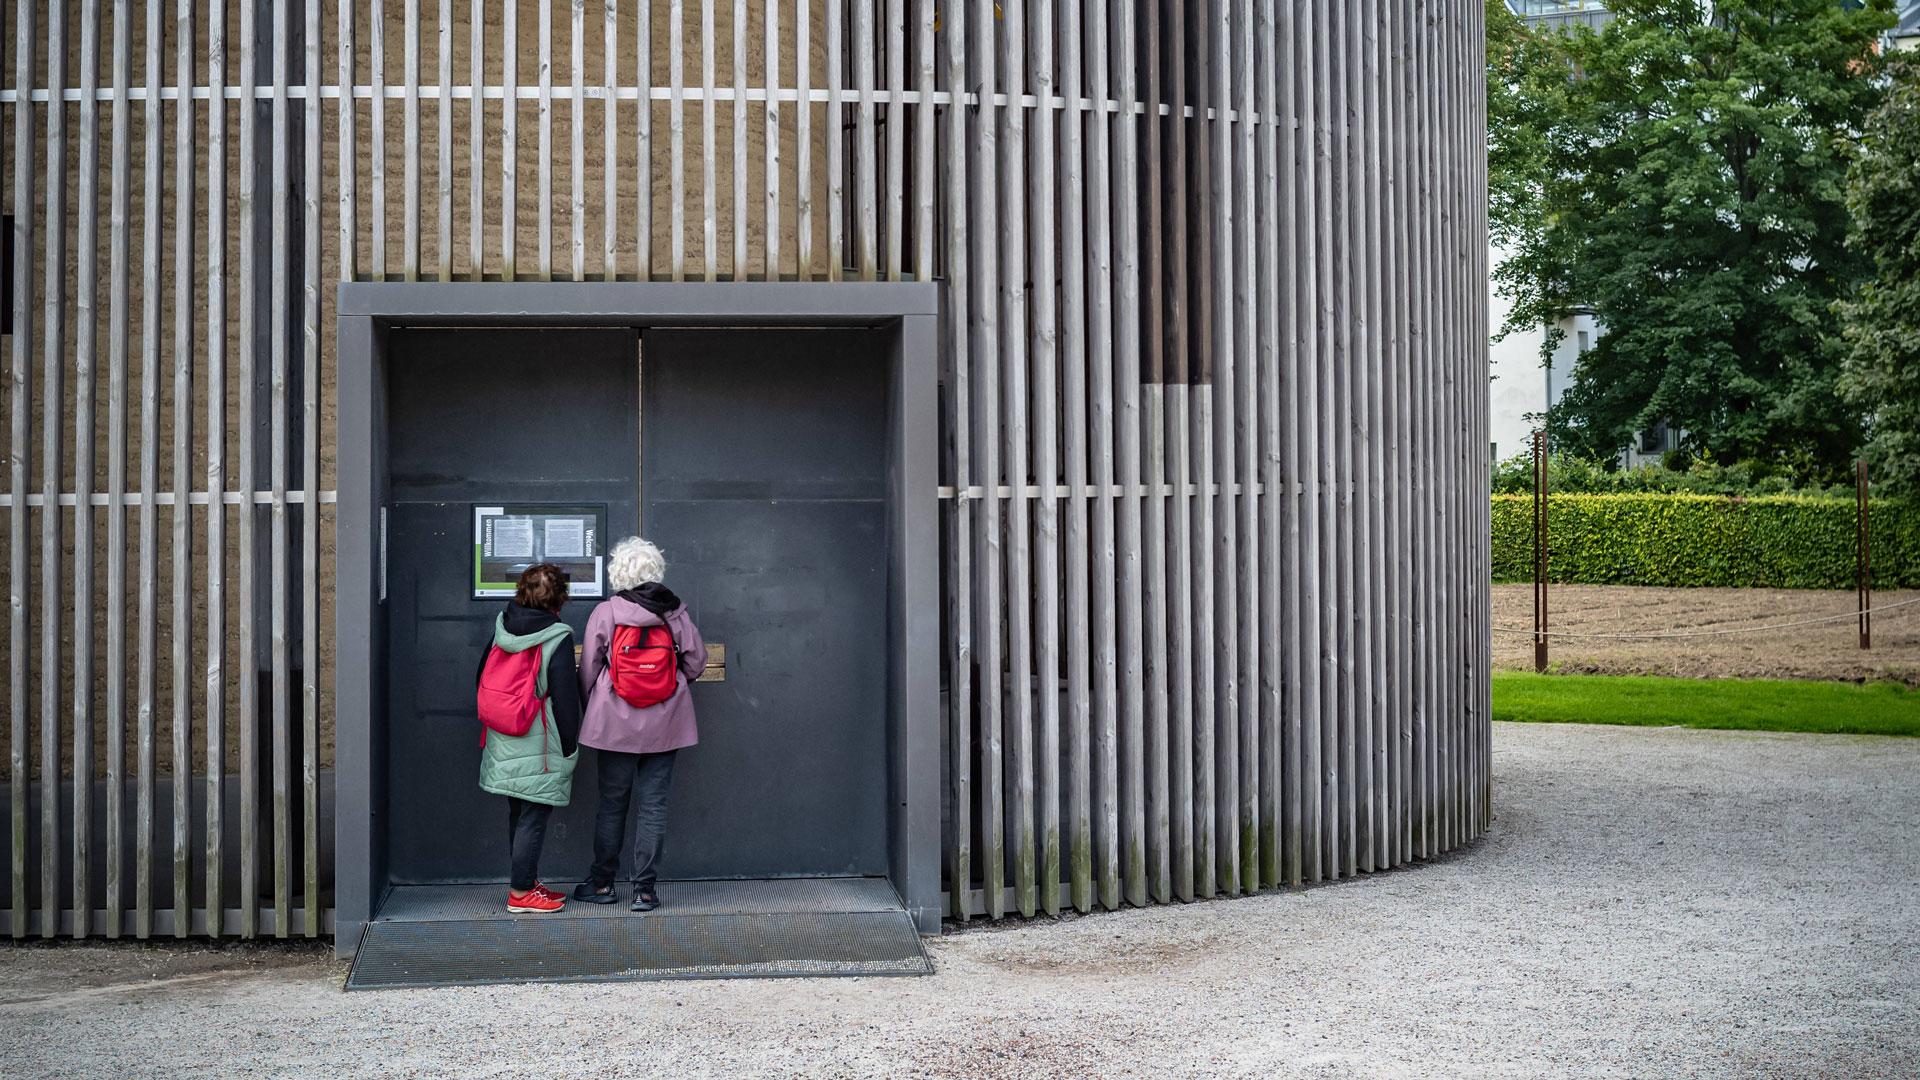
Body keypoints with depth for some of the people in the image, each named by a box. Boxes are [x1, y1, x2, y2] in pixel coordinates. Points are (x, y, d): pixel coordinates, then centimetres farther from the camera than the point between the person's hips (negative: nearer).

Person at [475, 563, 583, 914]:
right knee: (534, 816, 0)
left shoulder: (501, 628, 5)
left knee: (518, 815, 17)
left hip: (502, 742, 7)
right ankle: (521, 893, 3)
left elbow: (481, 678, 13)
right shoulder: (557, 638, -14)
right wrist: (570, 746, -5)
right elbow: (565, 697, -14)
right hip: (539, 747, -7)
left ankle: (528, 882, 26)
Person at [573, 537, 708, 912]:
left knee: (612, 803, 11)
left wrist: (593, 706, 14)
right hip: (664, 725, 1)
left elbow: (589, 669, -3)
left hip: (616, 725, -1)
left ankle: (603, 883, 20)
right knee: (653, 805, 5)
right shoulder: (675, 612, -3)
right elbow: (696, 661, 2)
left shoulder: (605, 613, -8)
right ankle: (645, 890, 7)